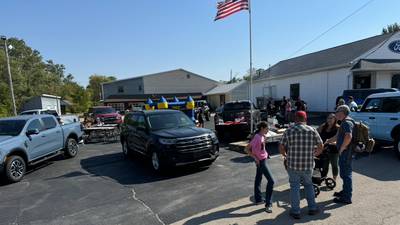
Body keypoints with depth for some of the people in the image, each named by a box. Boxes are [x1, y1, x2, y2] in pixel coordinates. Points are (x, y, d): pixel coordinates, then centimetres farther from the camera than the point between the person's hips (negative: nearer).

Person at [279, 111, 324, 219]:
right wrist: (314, 154, 21)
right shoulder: (312, 130, -2)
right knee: (308, 185, 23)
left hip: (293, 164, -1)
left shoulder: (289, 131, -5)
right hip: (308, 165, 2)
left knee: (294, 187, 10)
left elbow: (281, 147, -4)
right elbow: (321, 146, 3)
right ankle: (312, 208, 31)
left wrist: (285, 155, 15)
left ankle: (295, 212, 18)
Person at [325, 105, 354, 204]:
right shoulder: (345, 122, 16)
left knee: (345, 173, -2)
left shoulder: (347, 122, -17)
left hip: (345, 152, -11)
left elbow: (349, 136, -33)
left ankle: (346, 198, 7)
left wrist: (342, 148, -24)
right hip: (344, 153, 11)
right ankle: (345, 192, 36)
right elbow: (337, 136, 26)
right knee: (345, 173, 21)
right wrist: (328, 141, 27)